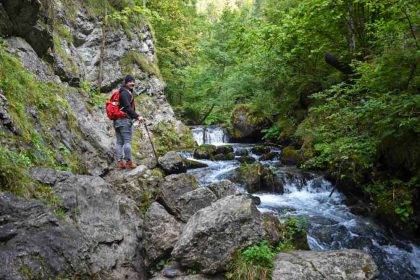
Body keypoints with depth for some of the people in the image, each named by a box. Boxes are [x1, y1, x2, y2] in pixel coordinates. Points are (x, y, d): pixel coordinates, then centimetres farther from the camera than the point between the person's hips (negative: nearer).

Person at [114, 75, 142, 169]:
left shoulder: (121, 92, 22)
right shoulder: (125, 93, -10)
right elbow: (127, 108, -19)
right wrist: (137, 116, -18)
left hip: (117, 120, 10)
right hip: (125, 120, -10)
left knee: (119, 142, 7)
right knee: (127, 141, -7)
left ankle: (119, 162, 8)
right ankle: (128, 162, -6)